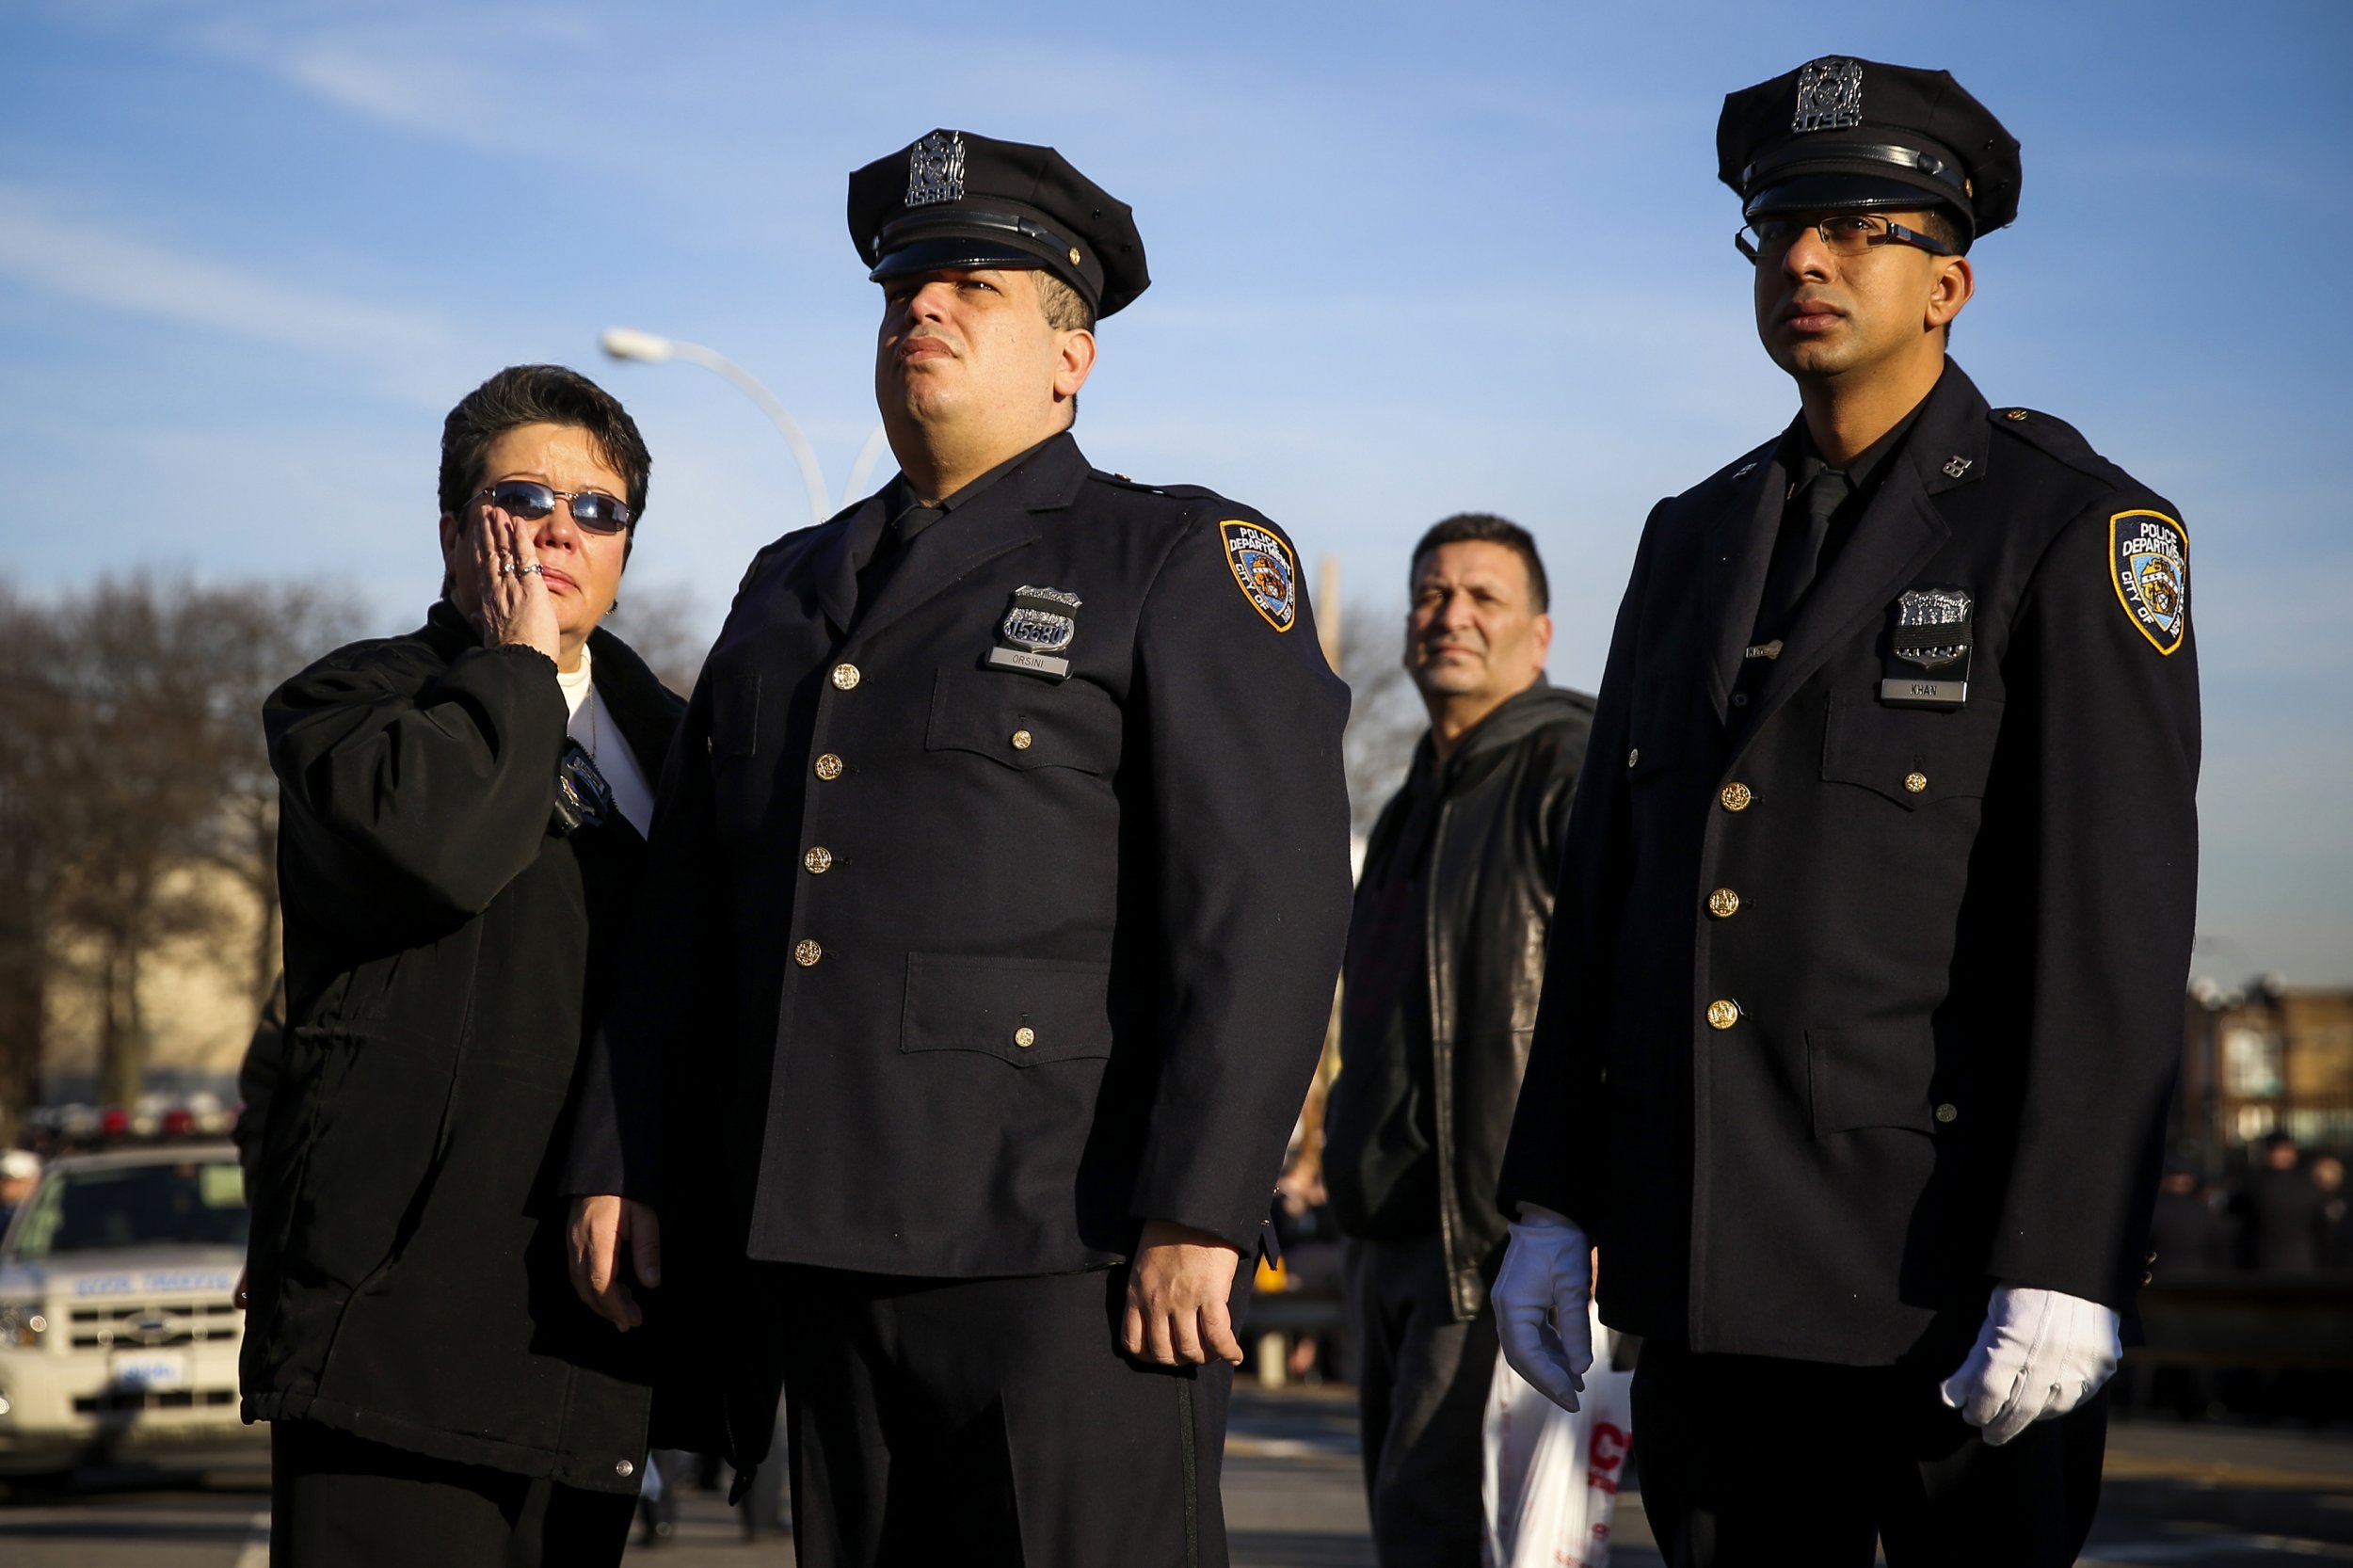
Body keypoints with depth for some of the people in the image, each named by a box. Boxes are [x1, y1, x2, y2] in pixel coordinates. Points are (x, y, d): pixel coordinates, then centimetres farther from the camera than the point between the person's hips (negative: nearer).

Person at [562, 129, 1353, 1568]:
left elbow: (1270, 904, -10)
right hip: (829, 1247, 6)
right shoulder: (792, 587, 21)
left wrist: (1196, 1214, -18)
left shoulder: (1183, 563, 0)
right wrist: (624, 1164, 14)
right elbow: (688, 912, 22)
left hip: (1071, 1262, -6)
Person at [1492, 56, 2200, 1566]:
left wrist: (2066, 1267, -19)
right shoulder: (1695, 538, 15)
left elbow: (2118, 918, -13)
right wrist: (1552, 1205, 11)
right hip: (1709, 1264, 6)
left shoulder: (2076, 527, -5)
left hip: (1949, 1266, -6)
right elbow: (1607, 884, 15)